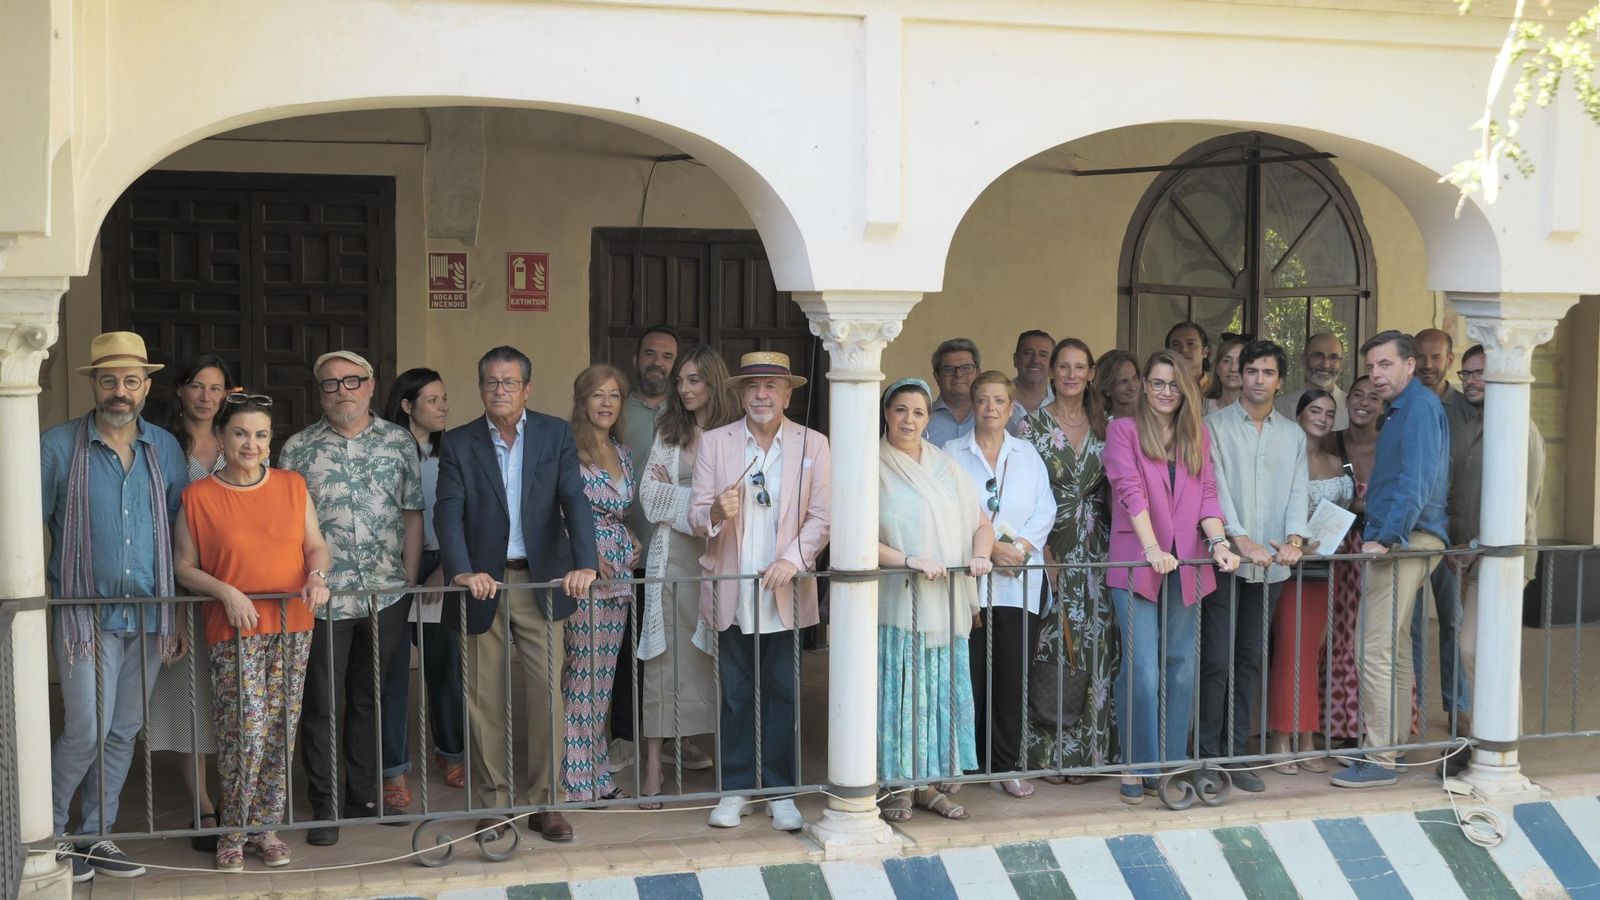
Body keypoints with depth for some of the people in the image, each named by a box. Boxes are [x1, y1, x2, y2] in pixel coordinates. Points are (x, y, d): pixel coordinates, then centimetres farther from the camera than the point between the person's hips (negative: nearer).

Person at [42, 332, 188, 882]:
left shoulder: (165, 449, 7)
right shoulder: (57, 446, -3)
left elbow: (181, 535, 11)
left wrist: (177, 615, 8)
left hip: (148, 616, 4)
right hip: (86, 614, -4)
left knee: (123, 733, 9)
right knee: (88, 729, -10)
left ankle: (94, 837, 22)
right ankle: (46, 834, 10)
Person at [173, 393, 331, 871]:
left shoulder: (292, 486, 8)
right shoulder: (198, 496, -1)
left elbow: (317, 546, 12)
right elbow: (184, 566, 1)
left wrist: (317, 575, -8)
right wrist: (225, 592, -14)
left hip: (292, 625, 3)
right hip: (234, 633, -3)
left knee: (280, 730, 6)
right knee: (247, 729, -11)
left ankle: (265, 826, 20)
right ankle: (234, 831, 7)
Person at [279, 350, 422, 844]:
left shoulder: (400, 442, 5)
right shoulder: (298, 449, 1)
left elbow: (412, 514, 7)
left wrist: (408, 581, 3)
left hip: (386, 595, 2)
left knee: (371, 698, 13)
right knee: (322, 704, 3)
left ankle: (365, 794, 25)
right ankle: (324, 807, 13)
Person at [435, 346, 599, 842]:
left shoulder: (556, 435, 3)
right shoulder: (458, 443, 2)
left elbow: (574, 501, -7)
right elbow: (449, 512, -9)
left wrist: (585, 563, -23)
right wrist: (462, 572, -25)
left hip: (542, 581, 0)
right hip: (482, 583, 0)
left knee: (548, 694, 0)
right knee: (486, 699, 6)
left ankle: (544, 801, 11)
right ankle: (494, 801, 18)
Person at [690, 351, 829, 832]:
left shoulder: (813, 445, 2)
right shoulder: (714, 442, 4)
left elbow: (821, 517, -2)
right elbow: (696, 515, 0)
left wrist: (793, 559, -17)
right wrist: (716, 512, -23)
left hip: (784, 593, 0)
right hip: (731, 594, 1)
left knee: (783, 695, 6)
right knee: (735, 696, 7)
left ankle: (779, 791, 16)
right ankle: (736, 789, 18)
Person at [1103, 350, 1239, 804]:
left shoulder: (1198, 436, 14)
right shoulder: (1123, 430, 0)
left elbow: (1207, 493, 7)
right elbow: (1130, 490, -11)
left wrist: (1219, 542, -9)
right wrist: (1152, 549, -22)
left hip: (1186, 565, 4)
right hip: (1136, 564, -4)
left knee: (1181, 667, 7)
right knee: (1143, 668, -8)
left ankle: (1172, 764, 15)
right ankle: (1138, 767, 0)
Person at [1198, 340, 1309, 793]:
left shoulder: (1293, 434, 15)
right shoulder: (1215, 425, 1)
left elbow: (1298, 491, 7)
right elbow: (1215, 486, -8)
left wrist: (1294, 538, -12)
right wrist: (1242, 539, -19)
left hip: (1271, 564, 4)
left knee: (1250, 661, 9)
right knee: (1217, 661, -5)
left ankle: (1236, 754, 15)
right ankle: (1207, 757, 3)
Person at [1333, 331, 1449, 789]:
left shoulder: (1420, 405, -12)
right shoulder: (1405, 408, 19)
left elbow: (1416, 480, -22)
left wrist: (1385, 537, -23)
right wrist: (1375, 529, 20)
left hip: (1406, 542, -11)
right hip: (1400, 542, 11)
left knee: (1375, 652, -10)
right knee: (1394, 649, 16)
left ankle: (1380, 759, -7)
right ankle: (1392, 743, 24)